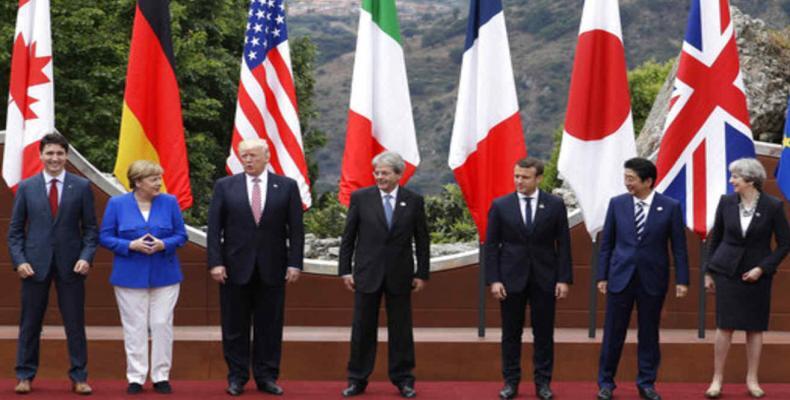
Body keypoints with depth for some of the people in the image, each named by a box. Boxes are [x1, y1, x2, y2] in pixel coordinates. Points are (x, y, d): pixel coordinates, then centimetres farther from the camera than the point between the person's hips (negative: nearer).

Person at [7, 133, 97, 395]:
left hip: (70, 265, 0)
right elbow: (15, 230, 6)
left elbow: (90, 227, 4)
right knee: (30, 323, 6)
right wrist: (19, 260, -6)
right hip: (35, 264, 1)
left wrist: (86, 257, -10)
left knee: (75, 323, 4)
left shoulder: (82, 186, 3)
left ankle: (79, 377, 12)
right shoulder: (26, 187, 4)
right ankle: (25, 376, 16)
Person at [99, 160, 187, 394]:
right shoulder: (117, 204, -2)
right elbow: (105, 237, -3)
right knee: (135, 328, 4)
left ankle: (161, 376, 11)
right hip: (130, 276, -1)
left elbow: (181, 235, 2)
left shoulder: (170, 202, 1)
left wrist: (163, 244, -18)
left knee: (162, 324, 2)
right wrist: (131, 245, -18)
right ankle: (136, 377, 12)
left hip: (165, 276, 1)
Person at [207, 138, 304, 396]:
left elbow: (296, 228, 1)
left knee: (270, 326, 5)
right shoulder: (225, 186, 2)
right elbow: (214, 228, 0)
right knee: (235, 327, 5)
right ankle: (237, 377, 15)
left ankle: (267, 377, 15)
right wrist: (215, 262, -8)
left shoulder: (287, 186, 2)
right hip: (235, 267, 0)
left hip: (272, 268, 0)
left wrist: (295, 263, -5)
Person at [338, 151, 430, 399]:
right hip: (367, 273, 0)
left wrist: (422, 274, 2)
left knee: (401, 329, 6)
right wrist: (345, 270, -1)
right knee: (362, 328, 5)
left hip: (400, 275, 0)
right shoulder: (360, 198, -1)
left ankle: (403, 379, 16)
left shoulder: (414, 201, 1)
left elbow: (422, 241, 5)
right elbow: (348, 237, 2)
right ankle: (357, 379, 14)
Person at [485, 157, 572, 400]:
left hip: (544, 279, 0)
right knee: (511, 333, 6)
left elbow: (563, 244, 1)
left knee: (544, 333, 5)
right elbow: (491, 245, 1)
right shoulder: (500, 205, 0)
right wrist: (493, 280, -7)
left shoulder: (555, 205, 0)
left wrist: (564, 279, -4)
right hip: (511, 278, 0)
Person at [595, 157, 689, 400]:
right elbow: (606, 243, 5)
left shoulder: (670, 207, -3)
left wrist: (682, 280, -4)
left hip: (652, 280, -1)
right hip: (620, 277, 1)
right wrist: (602, 276, 3)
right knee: (613, 333, 4)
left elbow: (679, 246, 0)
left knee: (648, 334, 8)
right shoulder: (617, 203, 1)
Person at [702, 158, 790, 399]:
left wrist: (762, 268, -10)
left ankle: (752, 380, 16)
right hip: (727, 271, 1)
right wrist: (709, 272, 7)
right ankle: (717, 379, 6)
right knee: (725, 326, -1)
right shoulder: (726, 202, -3)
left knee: (755, 327, 6)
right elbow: (715, 237, 7)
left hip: (757, 273, 0)